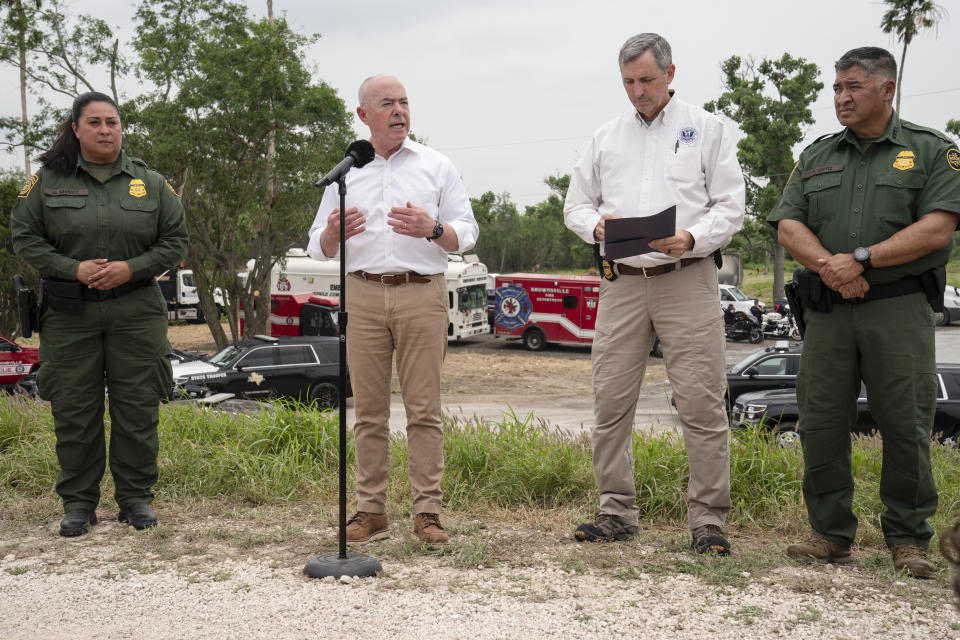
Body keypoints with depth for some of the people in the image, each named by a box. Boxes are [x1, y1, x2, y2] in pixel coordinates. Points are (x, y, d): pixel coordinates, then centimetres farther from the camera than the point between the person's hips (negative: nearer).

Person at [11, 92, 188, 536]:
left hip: (136, 310, 1)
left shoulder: (150, 183, 8)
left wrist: (132, 268, -9)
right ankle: (78, 501, 16)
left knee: (137, 408, 3)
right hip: (69, 312, 0)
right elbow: (25, 237, 4)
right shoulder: (48, 180, 6)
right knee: (73, 410, 3)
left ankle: (136, 498, 15)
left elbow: (175, 241, 8)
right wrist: (74, 269, -11)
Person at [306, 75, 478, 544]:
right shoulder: (344, 173, 15)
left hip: (422, 294, -1)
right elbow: (318, 248, 14)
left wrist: (432, 229, -15)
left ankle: (428, 511, 1)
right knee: (369, 409, 2)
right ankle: (371, 511, 8)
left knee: (423, 408, -4)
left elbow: (467, 232, 6)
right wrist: (332, 233, -10)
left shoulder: (436, 167, 11)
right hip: (362, 296, 2)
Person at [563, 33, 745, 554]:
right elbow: (575, 204, 19)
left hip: (687, 279, -3)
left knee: (701, 402, -6)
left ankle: (708, 519, 2)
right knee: (610, 401, 2)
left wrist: (692, 237, -15)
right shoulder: (605, 138, 18)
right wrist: (596, 225, -4)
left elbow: (730, 207, 4)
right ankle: (617, 512, 14)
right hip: (622, 281, 3)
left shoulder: (705, 129, 10)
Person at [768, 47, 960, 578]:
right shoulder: (817, 157, 17)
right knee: (820, 423, 2)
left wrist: (862, 260, -14)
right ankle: (831, 533, 14)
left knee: (906, 425, -2)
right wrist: (826, 264, -12)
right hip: (827, 310, 3)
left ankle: (907, 538, 11)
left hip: (899, 308, -3)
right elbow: (788, 225, 7)